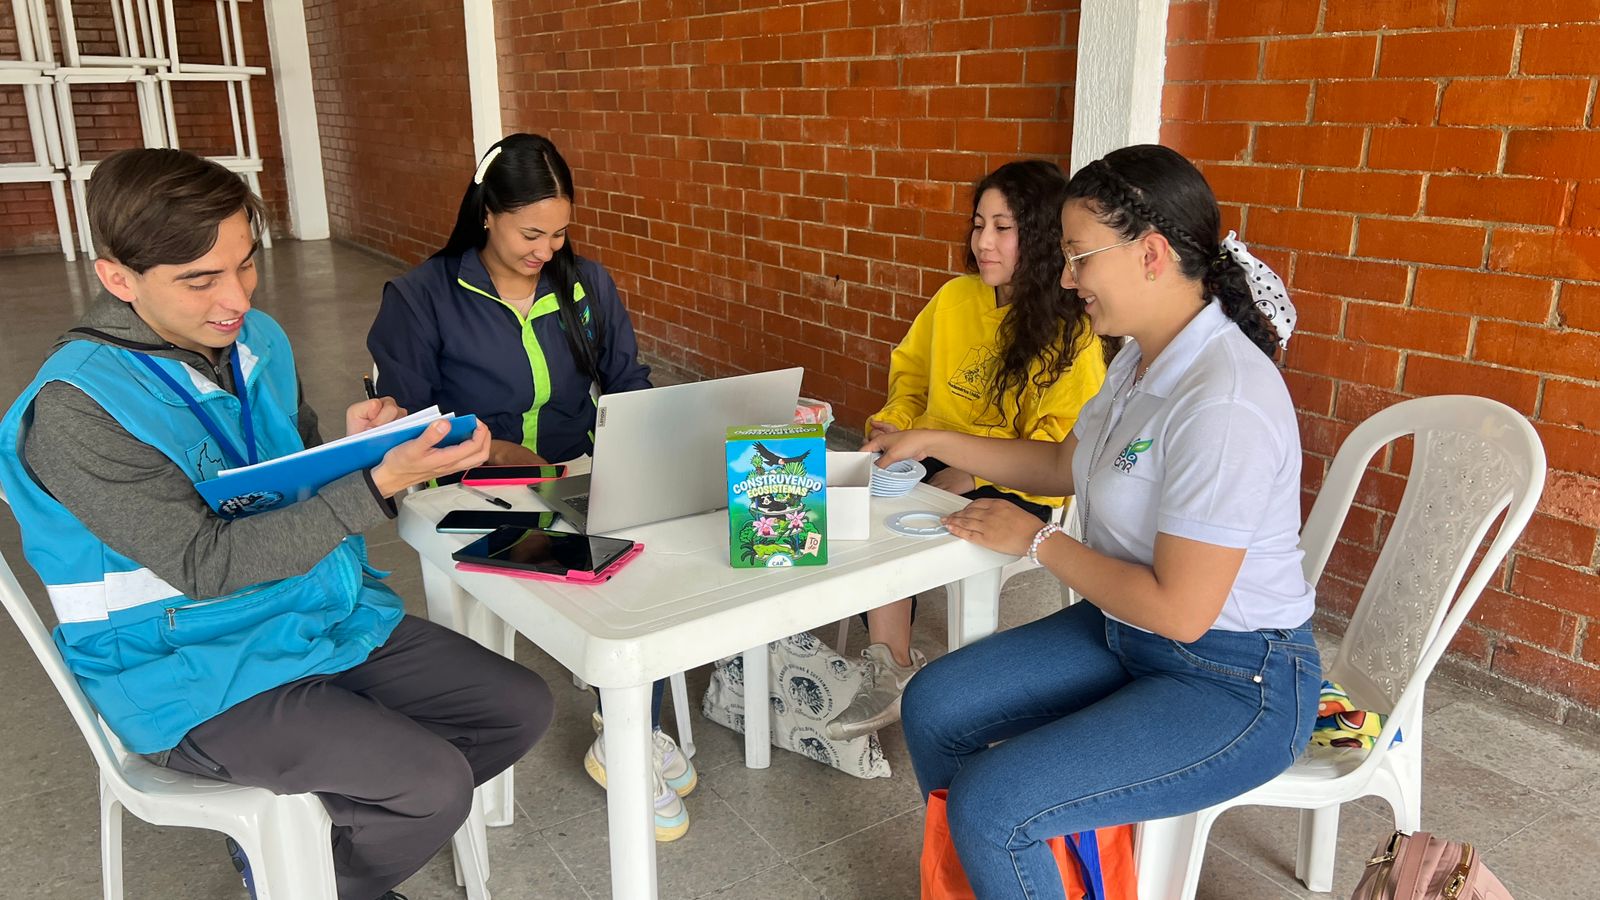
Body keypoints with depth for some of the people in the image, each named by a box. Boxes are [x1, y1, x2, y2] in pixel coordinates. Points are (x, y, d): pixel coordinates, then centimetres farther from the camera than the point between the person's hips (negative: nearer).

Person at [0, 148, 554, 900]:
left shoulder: (257, 339, 0)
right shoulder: (78, 407, -21)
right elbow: (203, 563, -24)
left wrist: (353, 441, -12)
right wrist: (377, 485, -33)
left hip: (326, 613, 7)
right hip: (196, 671, -7)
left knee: (520, 708, 2)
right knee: (435, 784, -21)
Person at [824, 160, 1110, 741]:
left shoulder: (1072, 332, -9)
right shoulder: (955, 298, 7)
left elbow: (1067, 443, -13)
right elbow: (911, 367, 22)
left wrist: (974, 473, -21)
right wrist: (895, 423, 3)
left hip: (1018, 488, -5)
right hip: (935, 461, 6)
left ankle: (891, 670, -9)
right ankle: (889, 671, -14)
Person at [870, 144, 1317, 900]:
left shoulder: (1223, 405, -29)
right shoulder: (1143, 358, 1)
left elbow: (1179, 609, -27)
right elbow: (1068, 465, 17)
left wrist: (1036, 541, -15)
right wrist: (934, 442, 11)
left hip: (1233, 686, -9)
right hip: (1126, 635, 9)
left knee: (990, 805, -20)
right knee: (931, 707, 6)